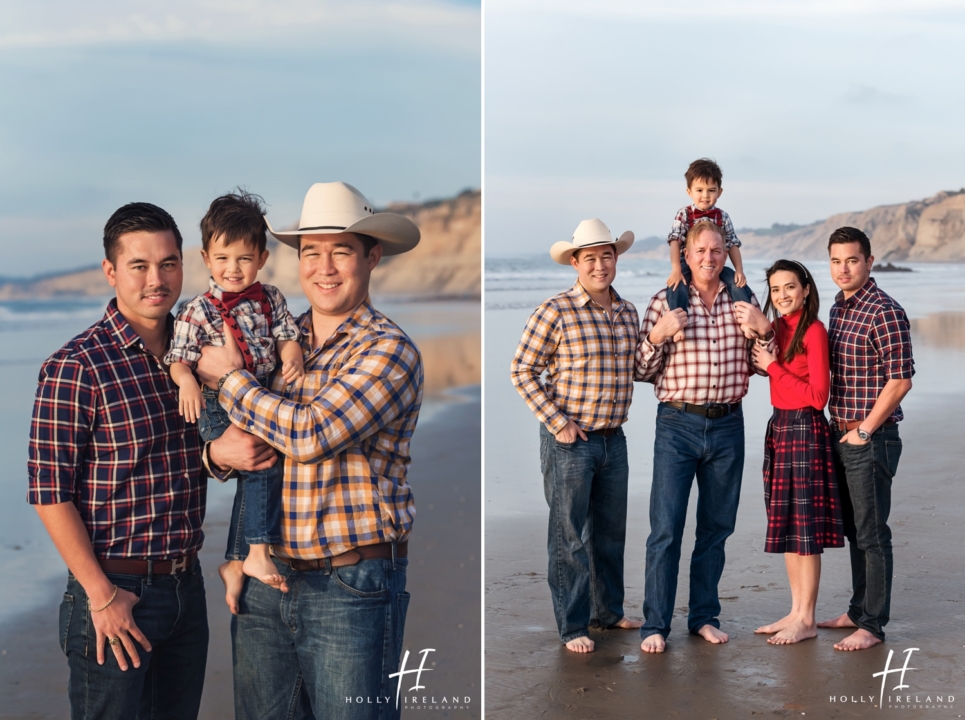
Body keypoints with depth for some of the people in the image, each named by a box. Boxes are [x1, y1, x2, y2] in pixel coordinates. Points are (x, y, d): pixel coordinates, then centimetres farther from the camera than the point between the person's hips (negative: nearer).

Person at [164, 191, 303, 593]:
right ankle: (257, 553, -12)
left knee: (254, 479, 9)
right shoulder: (197, 311, -5)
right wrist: (186, 380, -28)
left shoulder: (270, 299, 7)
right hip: (217, 409, -5)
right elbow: (179, 359, -7)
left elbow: (286, 335, 6)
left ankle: (235, 563, 23)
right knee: (263, 464, -21)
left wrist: (292, 357, -17)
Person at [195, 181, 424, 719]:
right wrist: (218, 452, -8)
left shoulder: (388, 349, -10)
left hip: (352, 586, -6)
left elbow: (312, 434, -22)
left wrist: (229, 376, -10)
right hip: (263, 578, 6)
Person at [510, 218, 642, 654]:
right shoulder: (555, 312, -12)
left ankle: (609, 610, 32)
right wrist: (557, 423, -13)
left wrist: (620, 416, 9)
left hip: (614, 438, 6)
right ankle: (572, 626, 11)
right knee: (569, 537, 2)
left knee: (611, 532, 16)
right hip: (569, 439, -6)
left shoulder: (628, 313, 6)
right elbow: (522, 371, -10)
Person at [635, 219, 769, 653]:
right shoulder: (665, 302, 0)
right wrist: (657, 335, -16)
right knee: (666, 528, -5)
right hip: (678, 424, -3)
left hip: (727, 425, 3)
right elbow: (642, 371, 1)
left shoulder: (743, 303, 7)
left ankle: (704, 617, 22)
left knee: (716, 527, 10)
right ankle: (655, 625, 1)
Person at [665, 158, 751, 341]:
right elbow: (675, 242, -9)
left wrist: (739, 270, -5)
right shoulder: (683, 215, -1)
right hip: (688, 265, -3)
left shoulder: (722, 217, 6)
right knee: (677, 286, -31)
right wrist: (676, 270, -21)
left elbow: (732, 245, 7)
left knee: (738, 283, -18)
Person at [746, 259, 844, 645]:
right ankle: (796, 611, 22)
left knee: (805, 530, -2)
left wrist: (773, 367, -14)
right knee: (786, 526, 13)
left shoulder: (813, 330, -13)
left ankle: (806, 620, 7)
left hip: (805, 429, -9)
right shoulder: (779, 328, 11)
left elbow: (818, 395, -17)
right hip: (779, 426, 9)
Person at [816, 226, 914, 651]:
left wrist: (864, 430, -14)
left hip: (871, 439, -8)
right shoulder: (838, 308, 12)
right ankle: (858, 610, 27)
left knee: (871, 533, -2)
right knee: (853, 529, 16)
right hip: (841, 436, 8)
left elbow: (900, 379, -18)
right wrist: (840, 426, 12)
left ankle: (873, 625, 5)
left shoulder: (885, 313, -15)